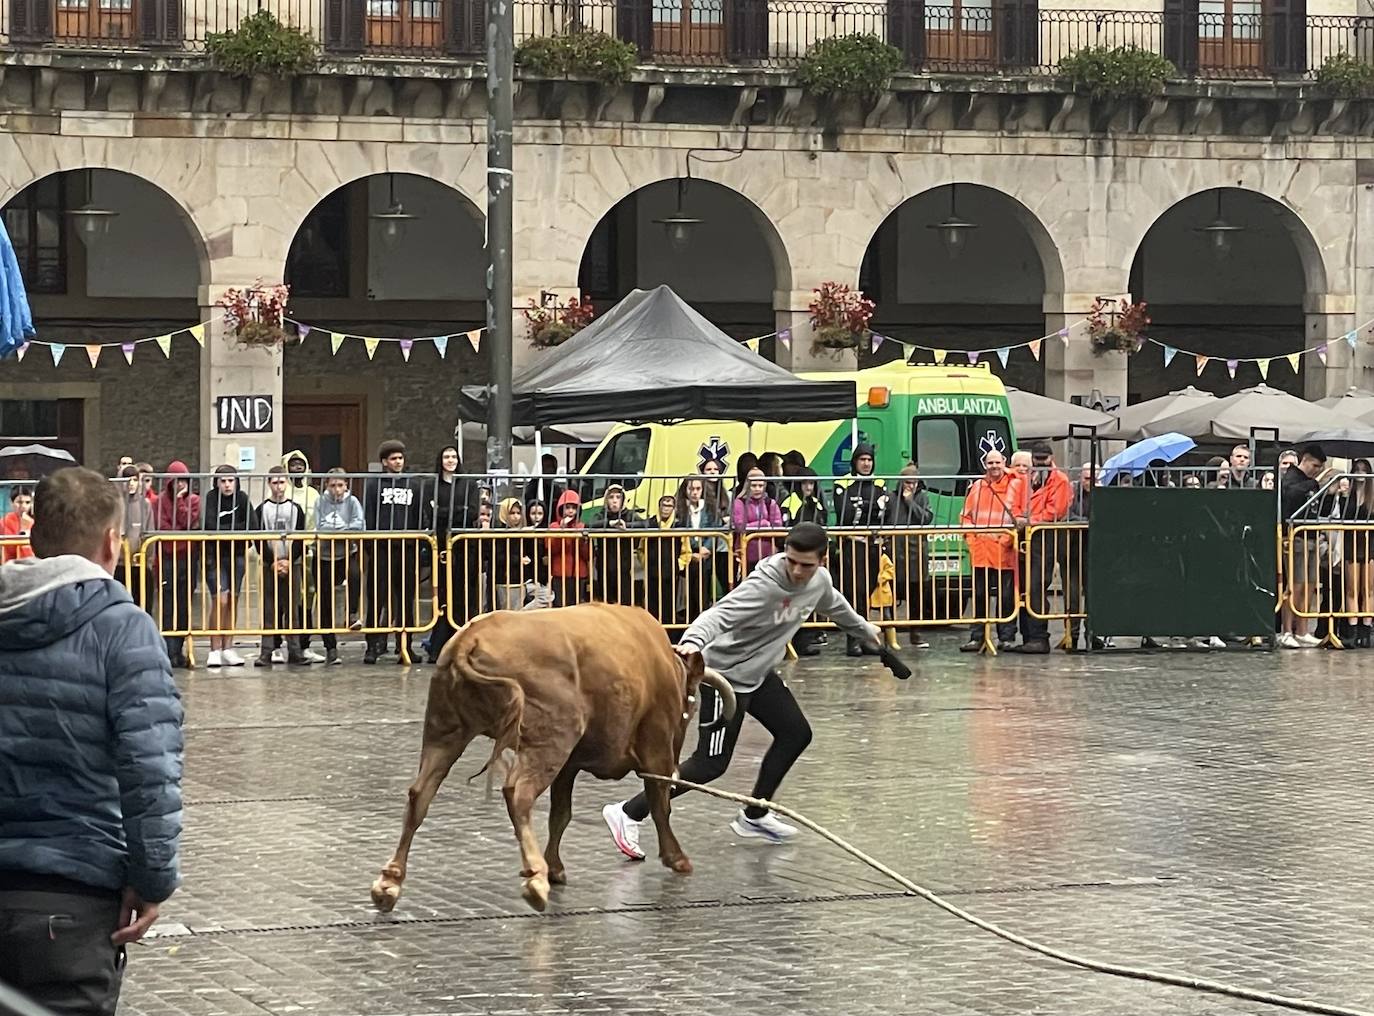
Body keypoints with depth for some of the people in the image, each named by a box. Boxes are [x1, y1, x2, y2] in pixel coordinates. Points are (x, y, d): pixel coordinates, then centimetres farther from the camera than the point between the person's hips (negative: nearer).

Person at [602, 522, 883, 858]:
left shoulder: (819, 580, -4)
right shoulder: (763, 586, -30)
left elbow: (835, 606, 20)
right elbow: (719, 615, -42)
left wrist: (865, 630, 39)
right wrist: (694, 642, -63)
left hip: (760, 673, 9)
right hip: (727, 675, -9)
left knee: (796, 733, 15)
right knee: (710, 764, -10)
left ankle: (753, 817, 30)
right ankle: (628, 814, -8)